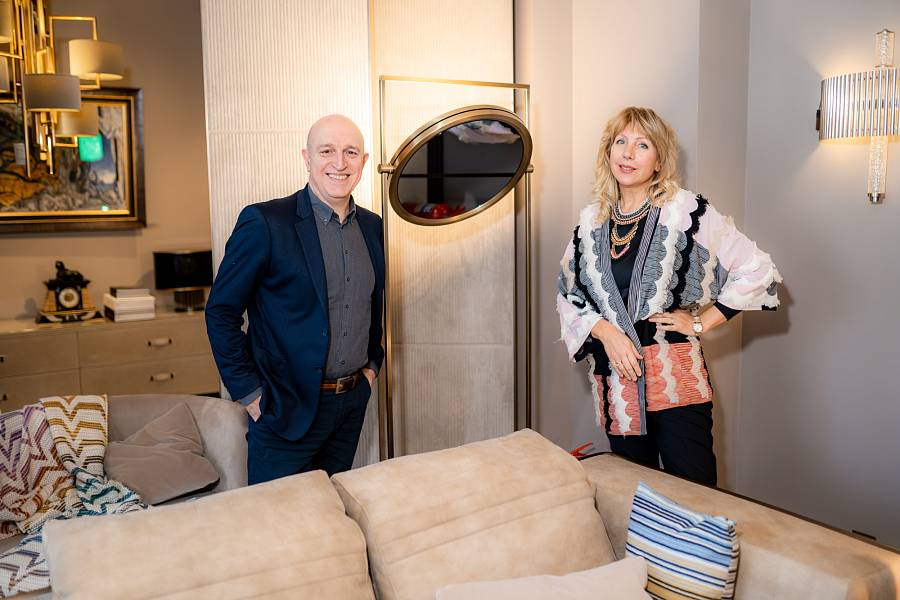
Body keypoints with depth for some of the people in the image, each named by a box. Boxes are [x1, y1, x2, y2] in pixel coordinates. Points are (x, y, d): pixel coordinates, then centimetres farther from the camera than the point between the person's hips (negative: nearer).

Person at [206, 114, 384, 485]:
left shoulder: (373, 227, 6)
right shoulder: (265, 222, -13)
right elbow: (221, 312, -10)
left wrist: (373, 365, 12)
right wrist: (249, 394, -12)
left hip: (352, 405, 6)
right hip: (286, 408, -5)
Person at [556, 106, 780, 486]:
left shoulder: (686, 210, -5)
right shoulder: (591, 220, 8)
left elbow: (756, 270, -4)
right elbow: (568, 294, 10)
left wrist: (701, 322, -5)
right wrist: (606, 331, -6)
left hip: (675, 382, -4)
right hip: (616, 380, 4)